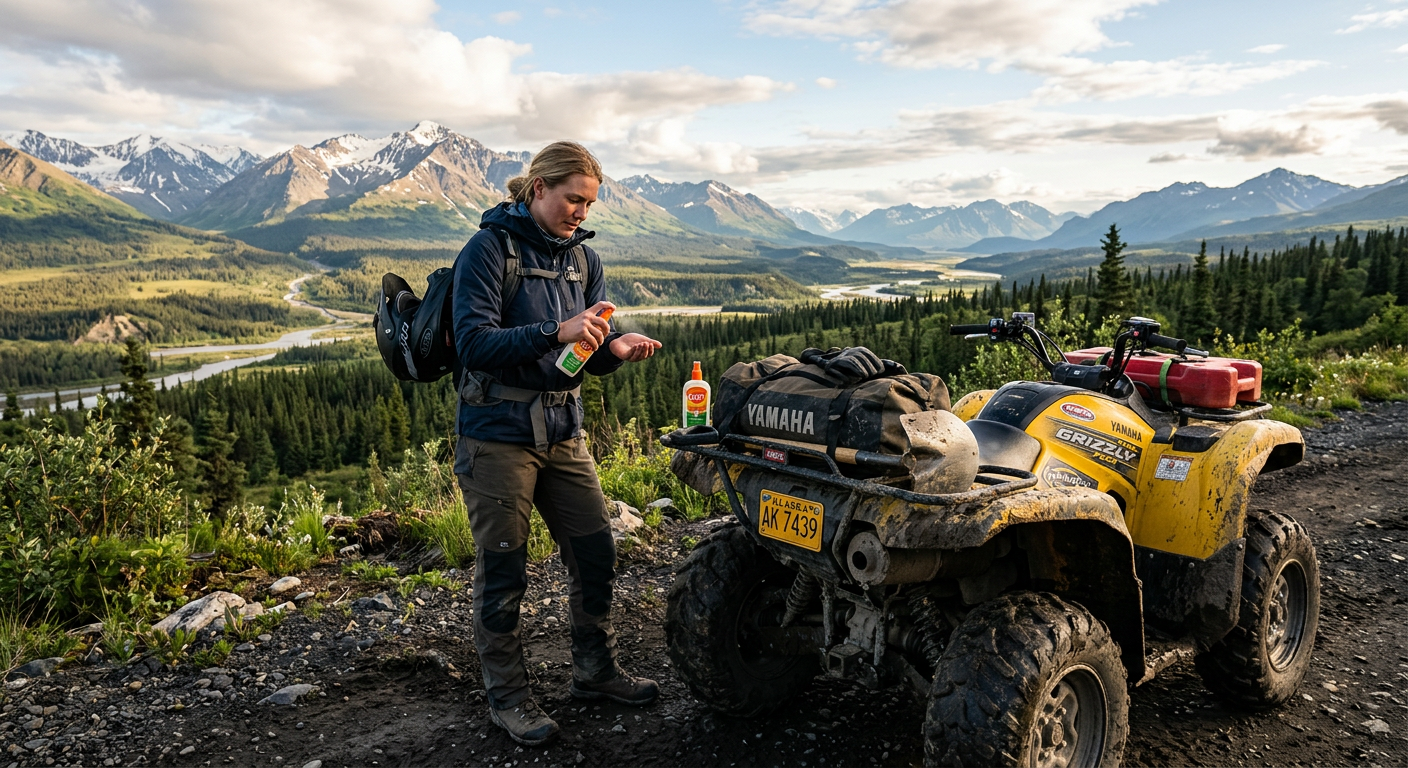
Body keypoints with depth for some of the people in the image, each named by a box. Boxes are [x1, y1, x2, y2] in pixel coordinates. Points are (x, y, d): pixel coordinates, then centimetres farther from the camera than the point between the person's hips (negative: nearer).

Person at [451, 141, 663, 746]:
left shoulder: (582, 258, 9)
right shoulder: (490, 248, -10)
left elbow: (592, 354, 9)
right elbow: (474, 344, -20)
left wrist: (616, 348, -14)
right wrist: (555, 332, -30)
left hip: (563, 431, 6)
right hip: (498, 435, -6)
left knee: (595, 554, 10)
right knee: (502, 571, 4)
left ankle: (595, 672, 30)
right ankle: (507, 696, 22)